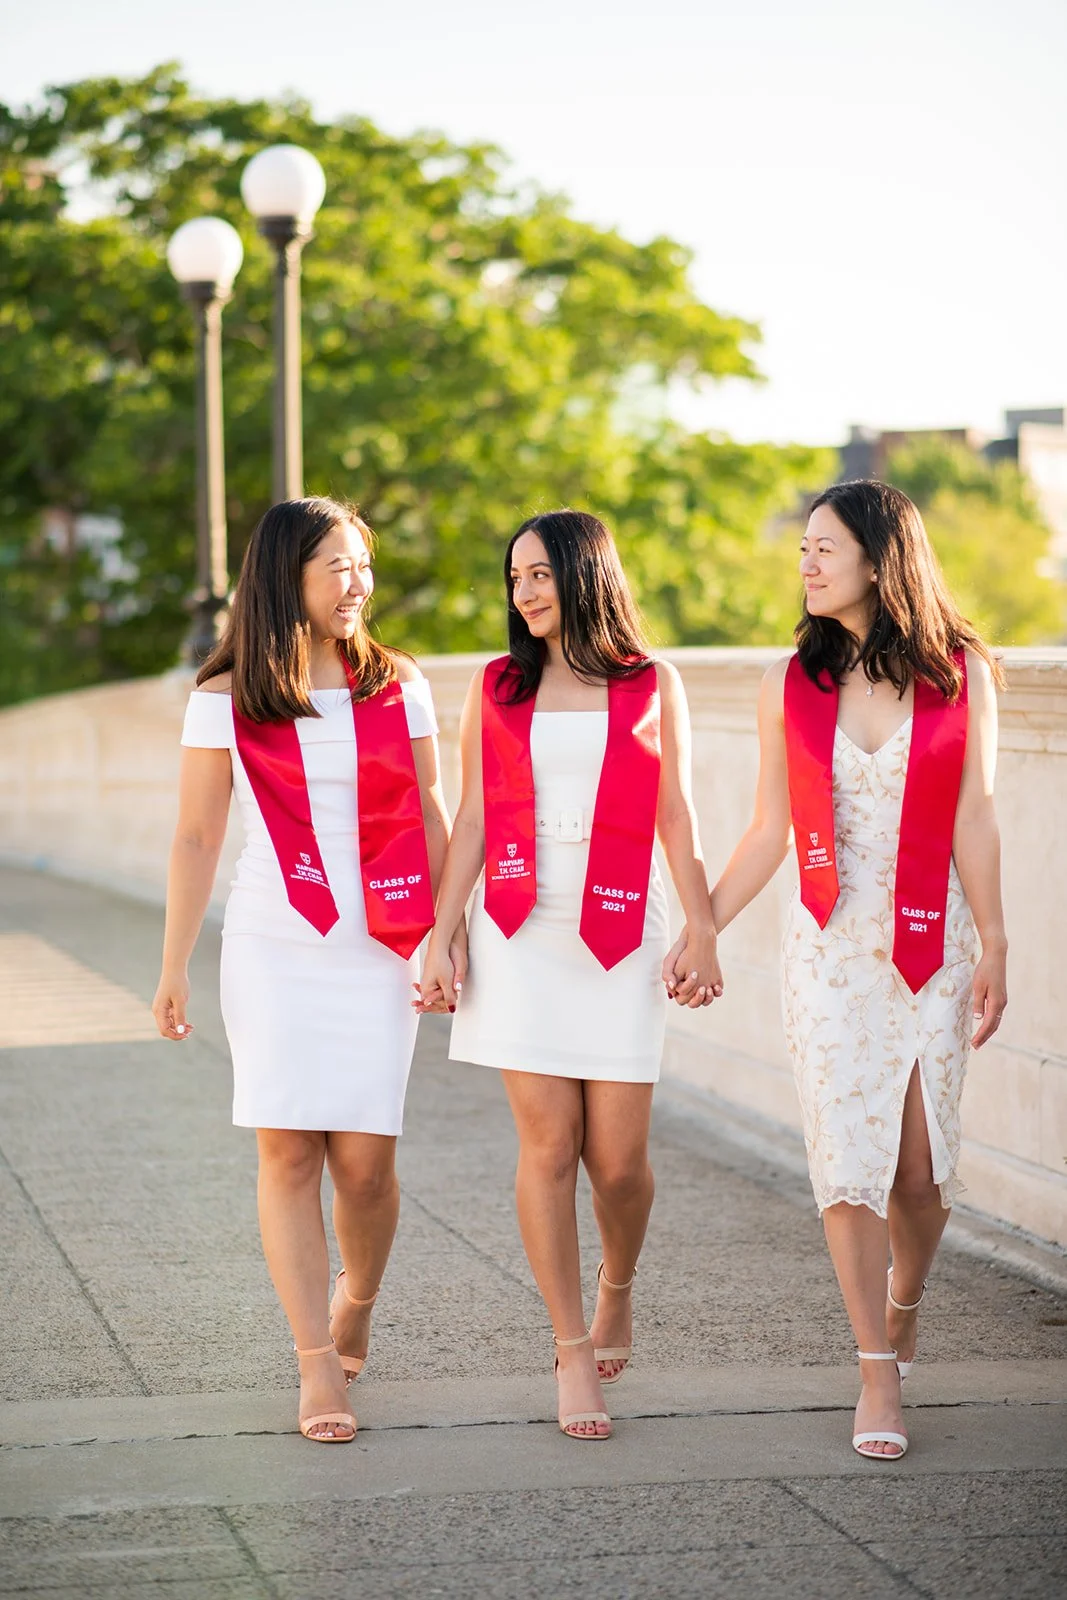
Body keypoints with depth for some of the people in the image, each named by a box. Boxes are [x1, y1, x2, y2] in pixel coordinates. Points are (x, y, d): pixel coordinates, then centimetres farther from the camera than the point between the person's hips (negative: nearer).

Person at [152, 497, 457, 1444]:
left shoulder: (397, 686, 5)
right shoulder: (225, 700, 1)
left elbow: (431, 820, 10)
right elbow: (197, 839, 4)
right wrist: (174, 967, 2)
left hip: (377, 949, 1)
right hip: (272, 946, -1)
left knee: (364, 1157, -3)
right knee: (289, 1150, -6)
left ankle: (354, 1310, 26)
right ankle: (319, 1367, -2)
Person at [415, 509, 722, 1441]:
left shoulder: (651, 686, 7)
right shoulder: (497, 690, 11)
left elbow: (676, 819, 7)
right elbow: (472, 822, 9)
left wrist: (704, 931, 0)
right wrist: (439, 937, 2)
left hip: (619, 932, -1)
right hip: (520, 933, 1)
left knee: (618, 1156, -3)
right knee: (548, 1145, -5)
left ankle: (617, 1293, 28)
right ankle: (574, 1353, 4)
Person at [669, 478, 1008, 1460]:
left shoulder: (960, 673, 0)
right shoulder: (792, 685, 4)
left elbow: (973, 820, 0)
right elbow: (769, 833, 8)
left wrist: (993, 949, -3)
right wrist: (697, 934, 4)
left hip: (932, 942, -1)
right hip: (831, 944, 1)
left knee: (922, 1166, 1)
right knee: (850, 1158, -5)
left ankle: (904, 1301, 32)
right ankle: (880, 1376, 3)